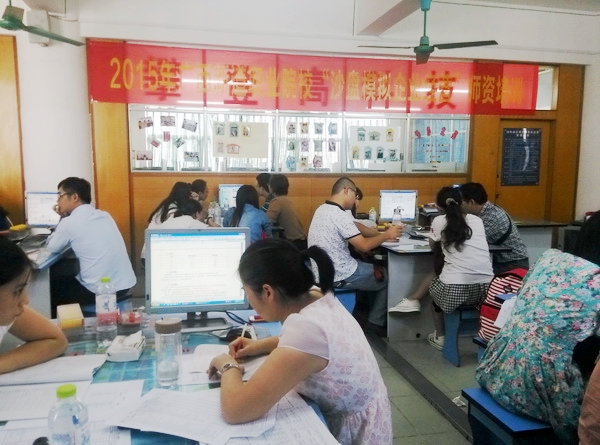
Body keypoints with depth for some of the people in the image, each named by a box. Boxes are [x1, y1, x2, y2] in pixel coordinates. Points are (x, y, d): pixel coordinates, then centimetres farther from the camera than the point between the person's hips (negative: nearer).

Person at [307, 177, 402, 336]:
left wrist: (381, 235, 4)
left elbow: (355, 231, 10)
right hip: (339, 275, -9)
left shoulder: (322, 209, 7)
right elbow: (364, 245, -20)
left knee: (373, 268, 27)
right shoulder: (339, 215, -24)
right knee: (387, 278, 13)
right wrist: (387, 235, -5)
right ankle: (376, 322, 21)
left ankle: (365, 313, 32)